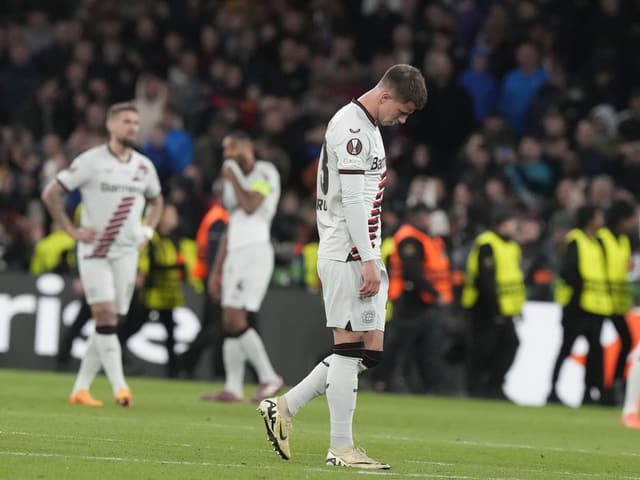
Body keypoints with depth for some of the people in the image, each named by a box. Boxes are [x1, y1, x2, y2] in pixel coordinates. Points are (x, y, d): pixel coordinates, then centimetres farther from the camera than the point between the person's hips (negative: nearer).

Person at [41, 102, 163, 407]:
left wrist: (148, 230, 11)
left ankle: (80, 389, 10)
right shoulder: (91, 161, -6)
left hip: (126, 253, 5)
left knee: (109, 322, 3)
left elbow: (156, 201, 28)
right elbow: (51, 194, -3)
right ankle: (119, 388, -18)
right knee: (105, 315, -16)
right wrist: (72, 231, -8)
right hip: (94, 250, -5)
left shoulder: (144, 167, 9)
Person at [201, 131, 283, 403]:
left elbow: (250, 206, -18)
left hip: (255, 251, -8)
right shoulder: (234, 180, 22)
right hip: (234, 255, 8)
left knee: (238, 322, -16)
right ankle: (233, 389, 3)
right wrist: (216, 270, 22)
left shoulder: (264, 173, -3)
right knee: (230, 324, 2)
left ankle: (269, 379, -6)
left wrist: (233, 179, -4)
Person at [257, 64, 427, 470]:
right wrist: (369, 261, -20)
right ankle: (342, 447, -3)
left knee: (370, 352, 7)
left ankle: (284, 407, 14)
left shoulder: (369, 128, 21)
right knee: (350, 348, -7)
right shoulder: (350, 127, -11)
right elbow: (351, 200, -18)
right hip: (347, 254, -10)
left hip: (363, 256, 10)